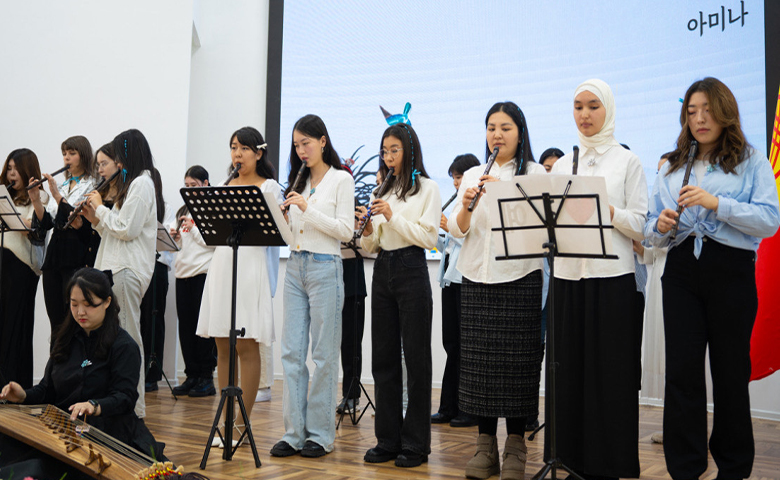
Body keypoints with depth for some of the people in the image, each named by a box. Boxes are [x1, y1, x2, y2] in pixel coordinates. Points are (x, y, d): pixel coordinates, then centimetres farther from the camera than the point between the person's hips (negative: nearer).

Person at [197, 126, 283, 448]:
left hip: (251, 265, -6)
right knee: (222, 346, 6)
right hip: (222, 263, 6)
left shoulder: (269, 187, 1)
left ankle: (242, 423, 4)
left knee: (246, 346, -5)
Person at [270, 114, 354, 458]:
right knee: (292, 352, 4)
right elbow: (291, 230, 15)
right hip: (295, 267, 6)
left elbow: (345, 231, -10)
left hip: (324, 268, -6)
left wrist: (307, 209, -17)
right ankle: (294, 432, 12)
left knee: (324, 353, 0)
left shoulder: (341, 179, -1)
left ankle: (321, 434, 9)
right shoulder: (299, 182, 16)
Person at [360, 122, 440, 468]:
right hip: (382, 271, 6)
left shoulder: (427, 189, 0)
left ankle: (415, 443, 8)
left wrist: (393, 216, -17)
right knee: (384, 357, 7)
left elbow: (429, 237, -11)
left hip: (411, 272, -6)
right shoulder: (381, 191, 15)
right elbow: (371, 247, 13)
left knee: (415, 357, -1)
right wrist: (367, 229, -7)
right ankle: (388, 439, 17)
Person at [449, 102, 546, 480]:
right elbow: (456, 230, 8)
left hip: (520, 278, -3)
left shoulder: (534, 173, 5)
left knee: (516, 361, -1)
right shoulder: (472, 176, 14)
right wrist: (466, 206, -12)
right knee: (478, 360, 3)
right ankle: (486, 445, 14)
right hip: (476, 278, 3)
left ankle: (515, 448, 10)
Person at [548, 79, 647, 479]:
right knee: (570, 368, 4)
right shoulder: (562, 165, 15)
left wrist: (605, 210, -17)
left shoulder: (627, 161, 4)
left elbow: (641, 225, -2)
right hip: (568, 277, 4)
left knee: (610, 371, -2)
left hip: (613, 278, -3)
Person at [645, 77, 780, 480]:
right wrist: (661, 227, -9)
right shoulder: (671, 167, 16)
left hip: (732, 270, -3)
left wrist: (717, 204, -19)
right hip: (681, 270, 3)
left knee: (731, 370, 5)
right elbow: (653, 234, 15)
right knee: (681, 368, -1)